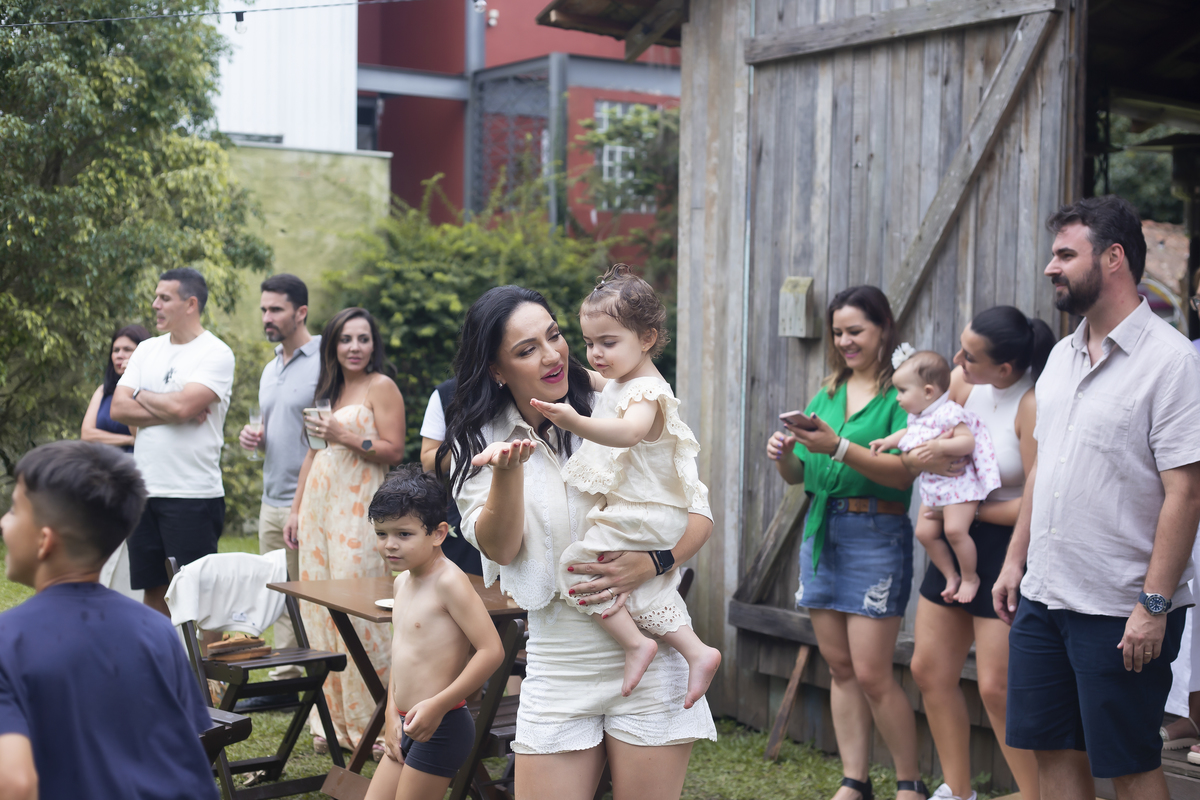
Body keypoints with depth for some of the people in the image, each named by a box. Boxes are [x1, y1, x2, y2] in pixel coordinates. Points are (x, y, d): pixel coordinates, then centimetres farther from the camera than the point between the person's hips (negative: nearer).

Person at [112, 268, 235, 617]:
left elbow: (182, 406, -20)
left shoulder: (216, 354, -7)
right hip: (145, 491, 6)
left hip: (193, 495, -6)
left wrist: (142, 396, -1)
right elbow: (118, 409, 3)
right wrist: (172, 412, -9)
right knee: (154, 589, 12)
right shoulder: (147, 350, 13)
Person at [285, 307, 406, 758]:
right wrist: (295, 510, 18)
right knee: (319, 612, 3)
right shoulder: (327, 390, 20)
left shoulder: (381, 387, -1)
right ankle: (333, 721, 10)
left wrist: (345, 435, -17)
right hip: (318, 506, 7)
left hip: (358, 508, -7)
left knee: (359, 612, -9)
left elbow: (395, 451, -9)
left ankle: (369, 725, -2)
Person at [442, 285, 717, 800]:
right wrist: (507, 469, -24)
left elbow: (698, 513, 1)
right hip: (558, 673, 1)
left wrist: (649, 563, -18)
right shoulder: (476, 444, 5)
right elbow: (500, 548, -7)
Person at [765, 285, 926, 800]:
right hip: (820, 530, 6)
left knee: (872, 673, -7)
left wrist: (838, 447, -26)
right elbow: (798, 475, 15)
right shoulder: (827, 395, 15)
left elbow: (903, 472, -17)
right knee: (839, 666, 9)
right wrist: (783, 455, -7)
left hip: (875, 532, -6)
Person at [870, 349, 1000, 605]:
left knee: (954, 529, -22)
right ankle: (951, 576, 21)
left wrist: (937, 446, -33)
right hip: (932, 486, 9)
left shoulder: (949, 413, -19)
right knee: (925, 532, 6)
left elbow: (968, 442, -26)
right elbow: (908, 433, 30)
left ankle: (970, 577, -1)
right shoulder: (917, 416, 9)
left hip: (958, 483, -9)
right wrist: (888, 441, 16)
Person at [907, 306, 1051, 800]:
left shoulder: (1033, 406, -23)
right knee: (930, 670, 12)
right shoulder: (963, 383, -3)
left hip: (1006, 543, -8)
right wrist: (918, 457, -16)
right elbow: (909, 445, 8)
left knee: (997, 688, -8)